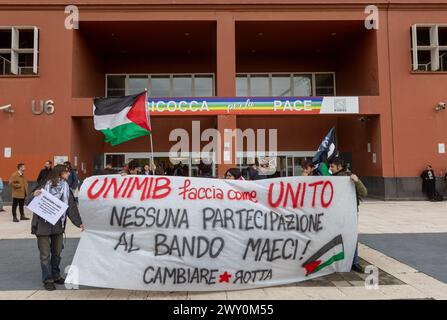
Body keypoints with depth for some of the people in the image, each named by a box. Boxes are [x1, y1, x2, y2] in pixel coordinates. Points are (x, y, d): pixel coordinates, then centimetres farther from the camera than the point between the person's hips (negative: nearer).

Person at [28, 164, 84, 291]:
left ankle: (56, 276, 31)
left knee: (57, 253, 15)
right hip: (43, 225, -4)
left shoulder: (66, 189, 4)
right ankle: (47, 279, 15)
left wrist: (79, 223, -7)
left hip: (58, 226, 4)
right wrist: (34, 196, -25)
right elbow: (29, 203, -2)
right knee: (45, 254, 3)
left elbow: (72, 208, 1)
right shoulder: (43, 187, -8)